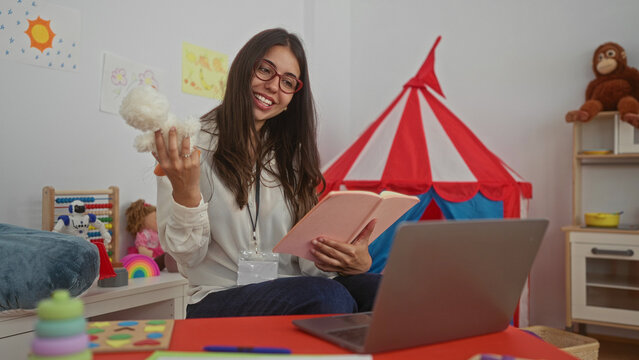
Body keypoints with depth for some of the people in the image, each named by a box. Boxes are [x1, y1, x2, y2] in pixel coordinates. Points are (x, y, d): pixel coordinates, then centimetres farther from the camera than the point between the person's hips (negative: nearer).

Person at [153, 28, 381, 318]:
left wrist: (357, 262, -16)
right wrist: (186, 194, -24)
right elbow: (188, 256, -5)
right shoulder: (194, 145, -1)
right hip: (219, 299, -4)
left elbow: (308, 251, 5)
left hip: (290, 292, 5)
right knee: (329, 297, -34)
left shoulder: (291, 155, 15)